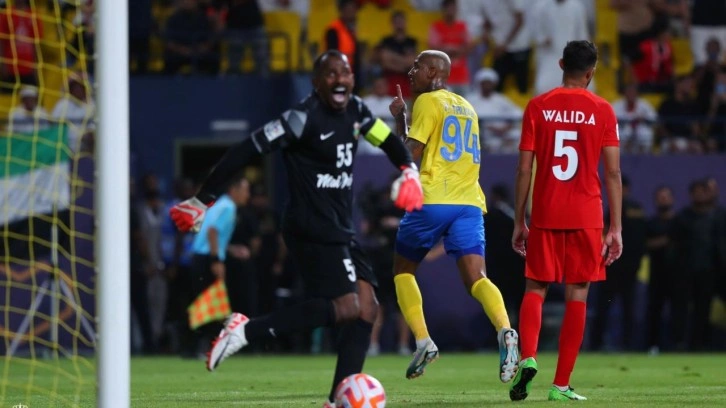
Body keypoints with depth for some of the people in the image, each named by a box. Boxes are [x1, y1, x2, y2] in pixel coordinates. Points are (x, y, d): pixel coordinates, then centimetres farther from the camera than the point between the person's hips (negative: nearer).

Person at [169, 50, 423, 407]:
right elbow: (248, 150, -18)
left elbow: (389, 141, 23)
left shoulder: (355, 111, 9)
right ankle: (246, 331, -16)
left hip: (340, 231, 9)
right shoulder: (305, 118, -16)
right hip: (311, 229, -9)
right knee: (346, 307, -20)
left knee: (366, 309, 0)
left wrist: (409, 171, 1)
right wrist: (203, 200, -18)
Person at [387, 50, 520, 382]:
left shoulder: (427, 102, -1)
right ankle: (505, 331, -35)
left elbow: (411, 152, -6)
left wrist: (399, 117, 8)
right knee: (476, 278, -7)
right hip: (469, 202, 5)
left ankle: (423, 341, 0)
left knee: (403, 270, 15)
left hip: (432, 201, -5)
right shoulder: (466, 108, 22)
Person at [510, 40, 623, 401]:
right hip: (586, 217, -1)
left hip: (544, 215, 1)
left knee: (535, 288, 11)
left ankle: (527, 358, -15)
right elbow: (613, 173, -3)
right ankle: (561, 385, 1)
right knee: (577, 295, 4)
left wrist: (519, 222, 7)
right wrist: (616, 229, 0)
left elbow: (524, 170, 0)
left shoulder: (538, 107, 2)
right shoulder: (602, 111, 1)